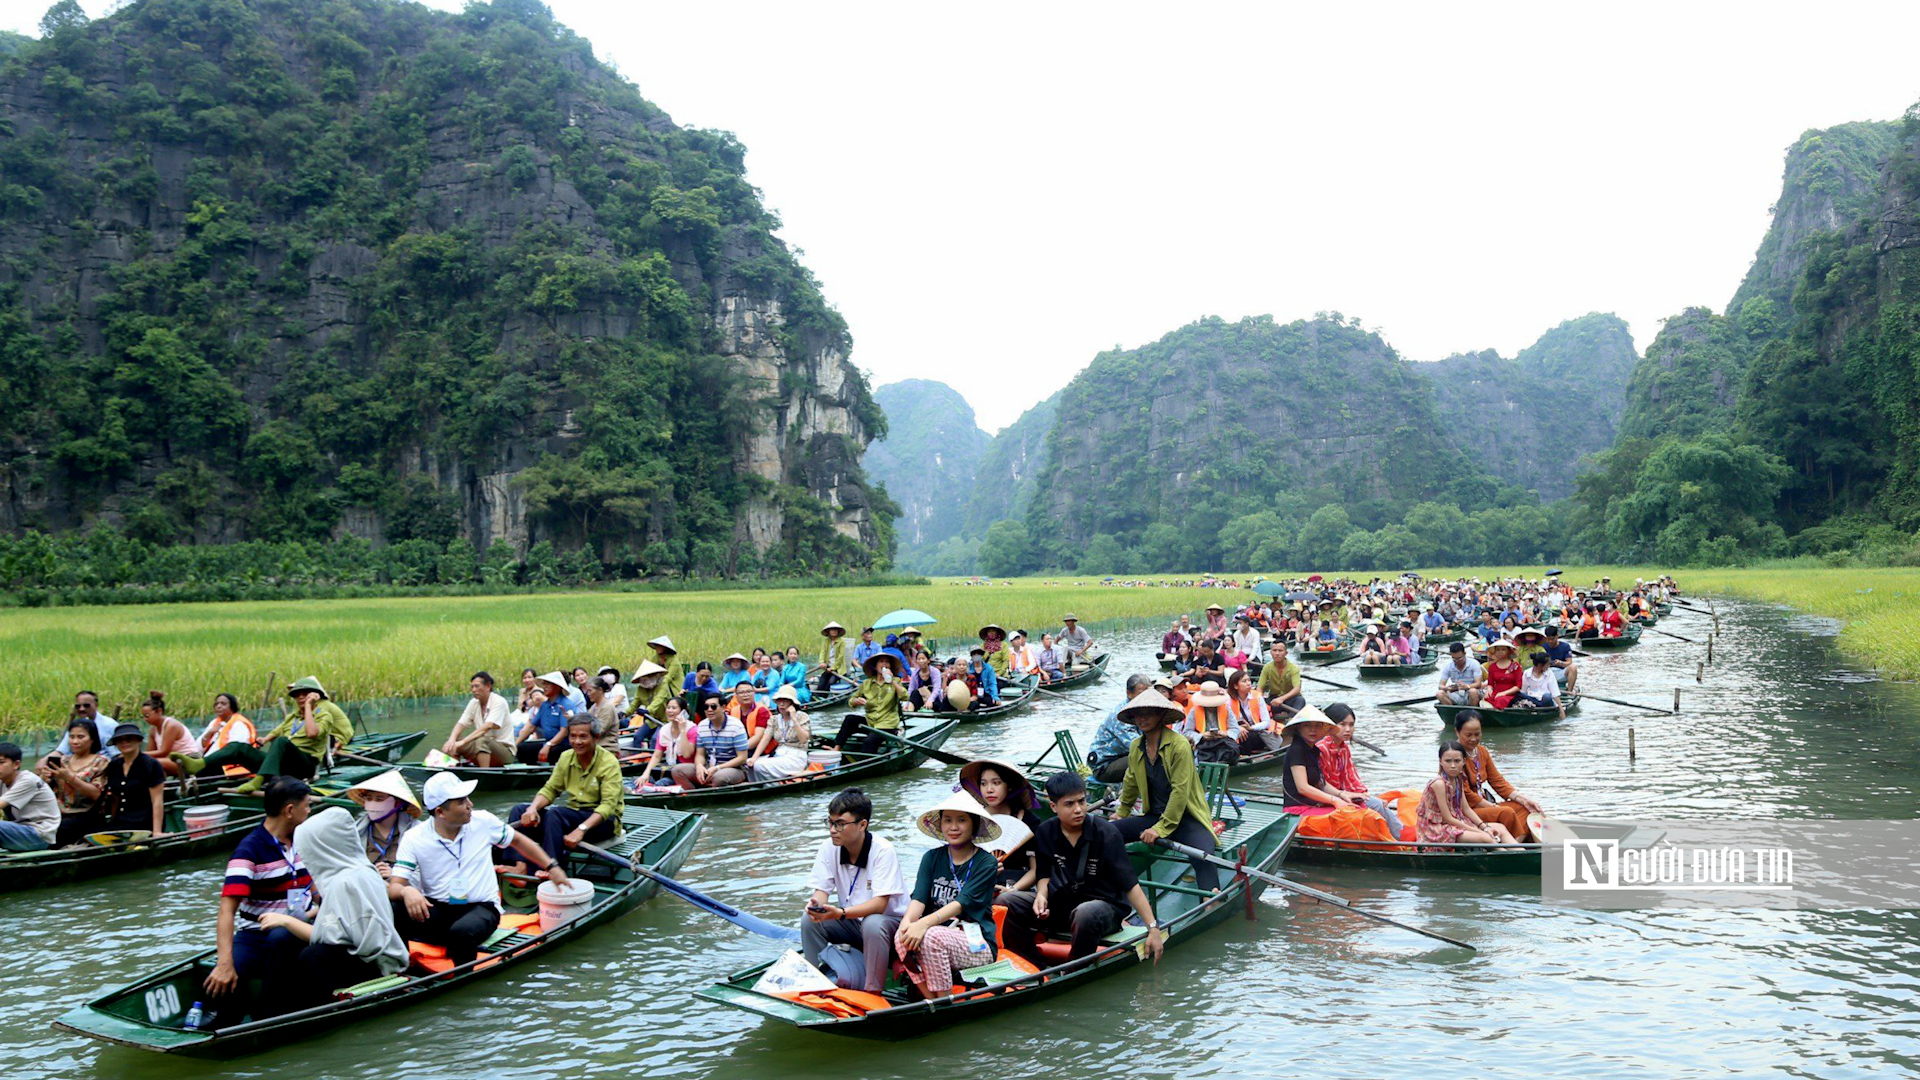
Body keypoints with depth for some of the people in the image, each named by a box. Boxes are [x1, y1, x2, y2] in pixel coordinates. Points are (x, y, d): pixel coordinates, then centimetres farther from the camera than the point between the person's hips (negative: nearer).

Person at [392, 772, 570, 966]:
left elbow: (518, 841, 16)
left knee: (462, 931, -37)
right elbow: (393, 888, -12)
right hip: (436, 909, 1)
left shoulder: (483, 821, -1)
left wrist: (552, 867, 13)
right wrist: (406, 891, -37)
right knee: (393, 910, -30)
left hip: (481, 907, -1)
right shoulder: (414, 839, -6)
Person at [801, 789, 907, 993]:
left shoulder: (883, 851, -22)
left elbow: (880, 904, -28)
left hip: (890, 921, -5)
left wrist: (840, 913, -43)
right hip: (852, 921, 5)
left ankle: (873, 991, -21)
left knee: (872, 924, -37)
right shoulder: (829, 848, -5)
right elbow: (821, 890, -4)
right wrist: (816, 903, -30)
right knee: (810, 921, -17)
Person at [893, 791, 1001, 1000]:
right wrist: (907, 921, -28)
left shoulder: (986, 863, -3)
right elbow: (919, 897, -4)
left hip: (977, 945, -4)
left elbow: (963, 902, -17)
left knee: (932, 937, -33)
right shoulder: (932, 858, 10)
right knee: (902, 936, -27)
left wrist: (925, 923, -33)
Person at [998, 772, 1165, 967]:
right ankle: (1036, 968, -5)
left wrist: (1153, 927, -22)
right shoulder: (1045, 832, -2)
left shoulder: (1106, 834, -15)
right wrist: (1041, 896, -12)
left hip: (1104, 906, -4)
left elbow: (1131, 885, -16)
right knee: (1007, 902, -16)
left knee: (1086, 912, -41)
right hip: (1060, 903, 4)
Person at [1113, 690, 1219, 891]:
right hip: (1153, 816, 6)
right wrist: (1121, 813, 32)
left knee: (1202, 857, -34)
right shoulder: (1136, 748, 6)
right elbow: (1131, 783, 24)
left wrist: (1161, 828, -21)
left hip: (1186, 817, -6)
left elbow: (1180, 791, -18)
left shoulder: (1179, 745, -14)